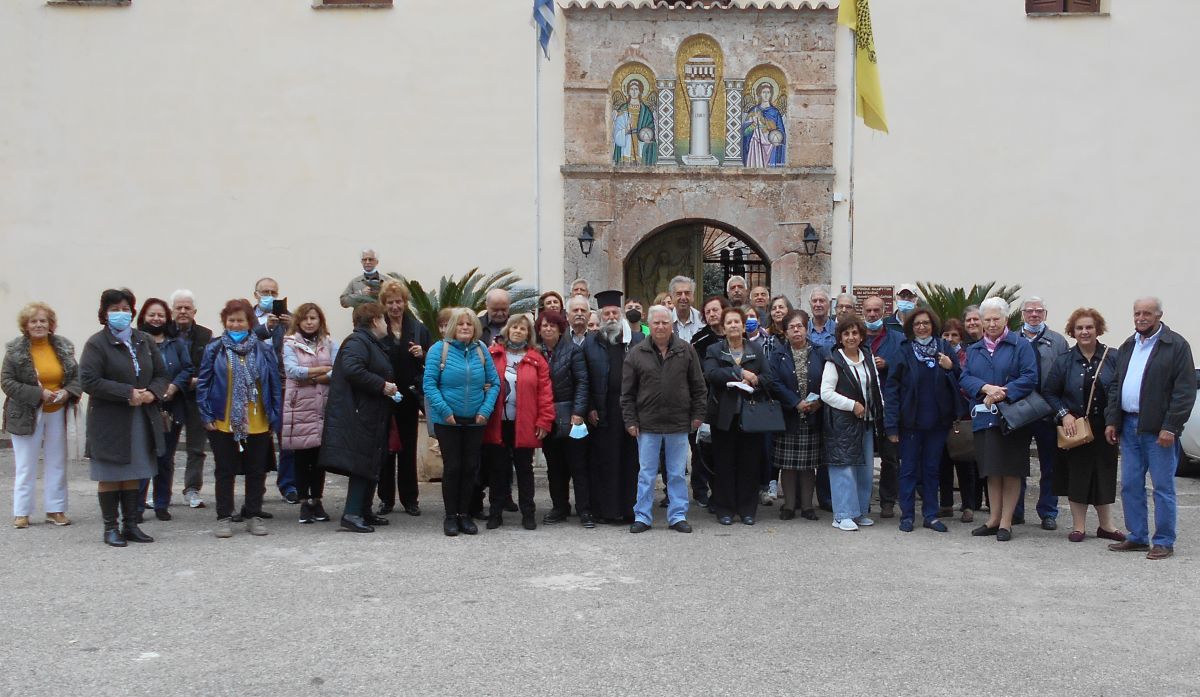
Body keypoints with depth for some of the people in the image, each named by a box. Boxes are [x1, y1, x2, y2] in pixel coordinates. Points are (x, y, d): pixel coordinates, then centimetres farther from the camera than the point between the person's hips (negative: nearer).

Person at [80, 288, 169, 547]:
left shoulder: (143, 341, 11)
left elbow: (162, 374, 13)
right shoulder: (97, 343, -6)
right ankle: (110, 528, 12)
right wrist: (127, 393, -20)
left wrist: (152, 392, -9)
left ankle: (131, 525, 18)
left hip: (142, 419, 5)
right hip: (110, 421, -5)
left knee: (133, 474, 10)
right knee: (110, 476, 3)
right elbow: (88, 380, -15)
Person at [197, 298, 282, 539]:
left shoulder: (263, 351, 2)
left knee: (256, 472, 9)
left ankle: (254, 516, 21)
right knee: (225, 472, 8)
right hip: (224, 423, -1)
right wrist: (207, 416, -7)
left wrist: (275, 419, -1)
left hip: (258, 424, 1)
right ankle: (224, 518, 17)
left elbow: (275, 385, 3)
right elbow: (203, 384, -1)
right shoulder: (214, 350, -1)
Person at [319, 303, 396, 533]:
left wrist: (388, 388, 12)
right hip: (358, 416, -11)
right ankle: (351, 514, -10)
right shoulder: (357, 342, -12)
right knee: (362, 463, -11)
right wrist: (382, 385, -22)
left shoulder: (372, 343, 21)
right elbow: (352, 369, -28)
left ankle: (364, 511, 19)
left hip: (371, 416, 11)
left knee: (371, 464, 12)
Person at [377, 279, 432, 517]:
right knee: (386, 447, 6)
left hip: (409, 396, 2)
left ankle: (410, 498, 16)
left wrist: (422, 354, -11)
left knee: (408, 447, 8)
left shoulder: (418, 328, 5)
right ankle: (386, 498, 15)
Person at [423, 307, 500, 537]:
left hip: (475, 421, 3)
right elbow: (429, 383, -10)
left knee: (470, 467, 7)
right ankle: (450, 516, 14)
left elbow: (494, 383, 6)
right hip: (448, 421, -3)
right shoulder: (439, 349, -6)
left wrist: (486, 410, -6)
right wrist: (444, 410, -16)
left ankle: (464, 514, 19)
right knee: (452, 467, 2)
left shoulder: (481, 350, 3)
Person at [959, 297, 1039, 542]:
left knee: (1011, 471, 0)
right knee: (992, 471, 10)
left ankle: (1005, 522, 6)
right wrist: (985, 388, -14)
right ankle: (993, 519, 18)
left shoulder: (1021, 346, 1)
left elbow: (1030, 378, -9)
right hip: (983, 418, 4)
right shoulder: (974, 350, 16)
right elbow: (965, 378, 5)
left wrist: (1002, 394, -18)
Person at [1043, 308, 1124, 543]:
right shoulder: (1064, 361, 1)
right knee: (1077, 475, 5)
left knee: (1104, 475, 9)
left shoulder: (1112, 358, -1)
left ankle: (1106, 525, 21)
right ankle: (1078, 526, 16)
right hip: (1074, 428, 0)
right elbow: (1049, 393, 4)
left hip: (1104, 427, 0)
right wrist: (1064, 414, -9)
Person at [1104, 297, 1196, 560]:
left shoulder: (1176, 345, -5)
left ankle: (1164, 542, 8)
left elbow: (1185, 390, -11)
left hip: (1159, 429, -6)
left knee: (1163, 487, 1)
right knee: (1130, 486, 10)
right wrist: (1111, 420, 8)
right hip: (1129, 427, 6)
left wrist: (1170, 427, -16)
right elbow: (1116, 387, 18)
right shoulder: (1127, 347, 15)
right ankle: (1137, 537, 20)